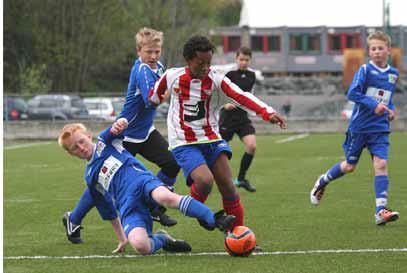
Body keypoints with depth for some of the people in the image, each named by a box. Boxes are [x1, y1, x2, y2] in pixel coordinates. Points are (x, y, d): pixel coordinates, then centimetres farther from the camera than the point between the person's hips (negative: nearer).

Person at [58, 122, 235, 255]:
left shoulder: (104, 141, 21)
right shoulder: (90, 176, 27)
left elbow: (114, 131, -2)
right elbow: (108, 210, 31)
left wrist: (118, 125, -27)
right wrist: (122, 238, 29)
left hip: (142, 181, -2)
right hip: (128, 204, 2)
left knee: (167, 197, -40)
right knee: (141, 246, -29)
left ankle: (216, 221, -36)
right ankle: (161, 240, 5)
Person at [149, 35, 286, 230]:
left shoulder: (216, 80, -7)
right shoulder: (172, 76, -5)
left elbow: (242, 97, -23)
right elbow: (155, 95, 18)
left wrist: (267, 113, -38)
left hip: (211, 140, 2)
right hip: (183, 144, -2)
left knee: (228, 188, -6)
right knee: (204, 181, -26)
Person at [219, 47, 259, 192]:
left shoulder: (251, 76, 7)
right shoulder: (230, 75, -10)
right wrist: (225, 104, -26)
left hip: (243, 117, 5)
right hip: (228, 116, -4)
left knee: (251, 146, -14)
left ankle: (241, 179, 1)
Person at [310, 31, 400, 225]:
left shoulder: (393, 74, 7)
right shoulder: (365, 70, -10)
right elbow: (352, 93, -17)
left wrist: (391, 109, 5)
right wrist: (374, 105, -23)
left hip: (380, 128, 3)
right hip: (359, 126, -3)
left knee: (381, 164, -12)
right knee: (350, 166, 9)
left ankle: (381, 210, -15)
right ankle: (323, 182, 39)